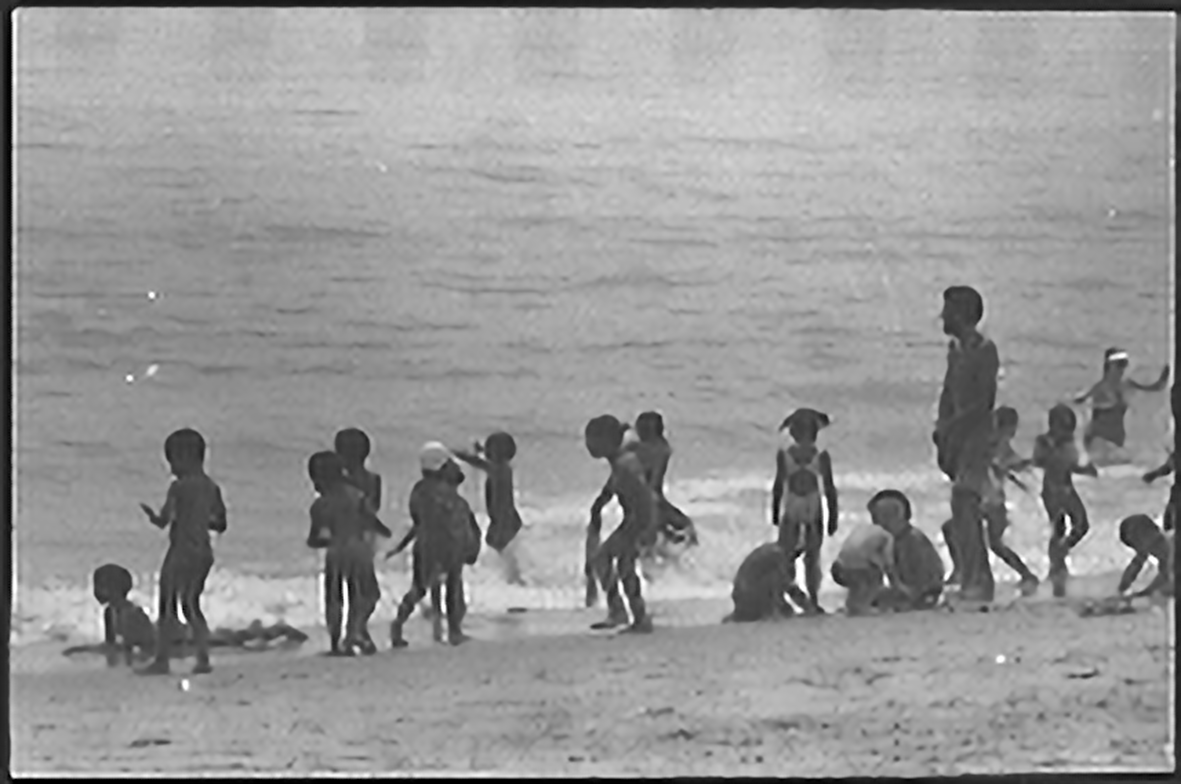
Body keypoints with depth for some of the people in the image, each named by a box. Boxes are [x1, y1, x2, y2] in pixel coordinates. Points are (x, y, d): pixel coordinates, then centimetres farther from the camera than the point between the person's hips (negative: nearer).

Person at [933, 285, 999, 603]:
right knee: (966, 513, 13)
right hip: (956, 434, 9)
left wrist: (952, 427, -21)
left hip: (977, 432, -9)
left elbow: (984, 402, -17)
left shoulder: (985, 351, -11)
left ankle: (972, 581, -21)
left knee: (964, 505, -18)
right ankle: (982, 580, 22)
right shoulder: (955, 349, 13)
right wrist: (942, 429, 6)